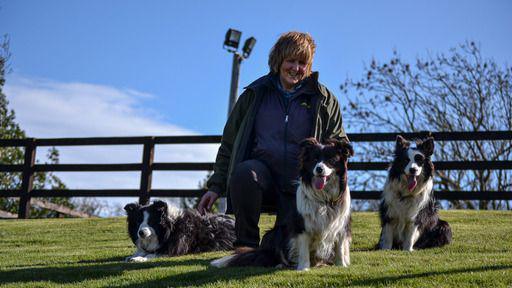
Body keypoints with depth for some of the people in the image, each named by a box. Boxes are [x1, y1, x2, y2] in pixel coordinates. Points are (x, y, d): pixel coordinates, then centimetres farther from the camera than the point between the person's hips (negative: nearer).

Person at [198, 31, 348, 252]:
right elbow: (230, 144, 12)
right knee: (243, 172, -36)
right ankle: (246, 244, -17)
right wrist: (216, 186, 4)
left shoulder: (323, 99, 10)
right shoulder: (255, 95, 9)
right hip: (261, 170, 0)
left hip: (298, 186, 0)